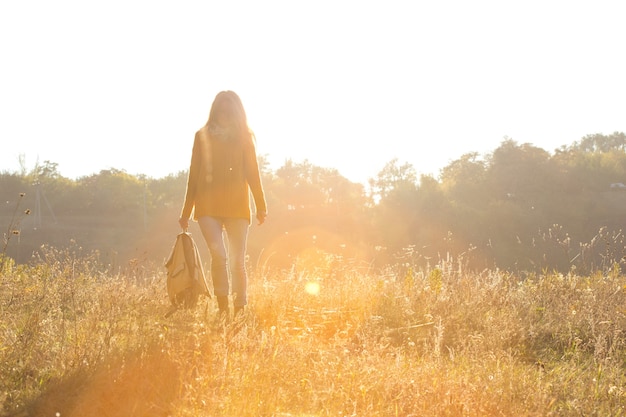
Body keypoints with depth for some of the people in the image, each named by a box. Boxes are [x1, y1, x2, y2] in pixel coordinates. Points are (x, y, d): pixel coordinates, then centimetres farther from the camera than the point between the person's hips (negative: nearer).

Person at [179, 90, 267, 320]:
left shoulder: (244, 138, 8)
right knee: (218, 254, -18)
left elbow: (252, 174, 5)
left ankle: (239, 312, 8)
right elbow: (194, 175, 11)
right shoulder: (203, 137, 9)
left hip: (237, 207, 1)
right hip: (208, 206, -1)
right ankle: (222, 308, -11)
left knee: (237, 262, 0)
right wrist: (186, 212, 10)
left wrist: (261, 206, -7)